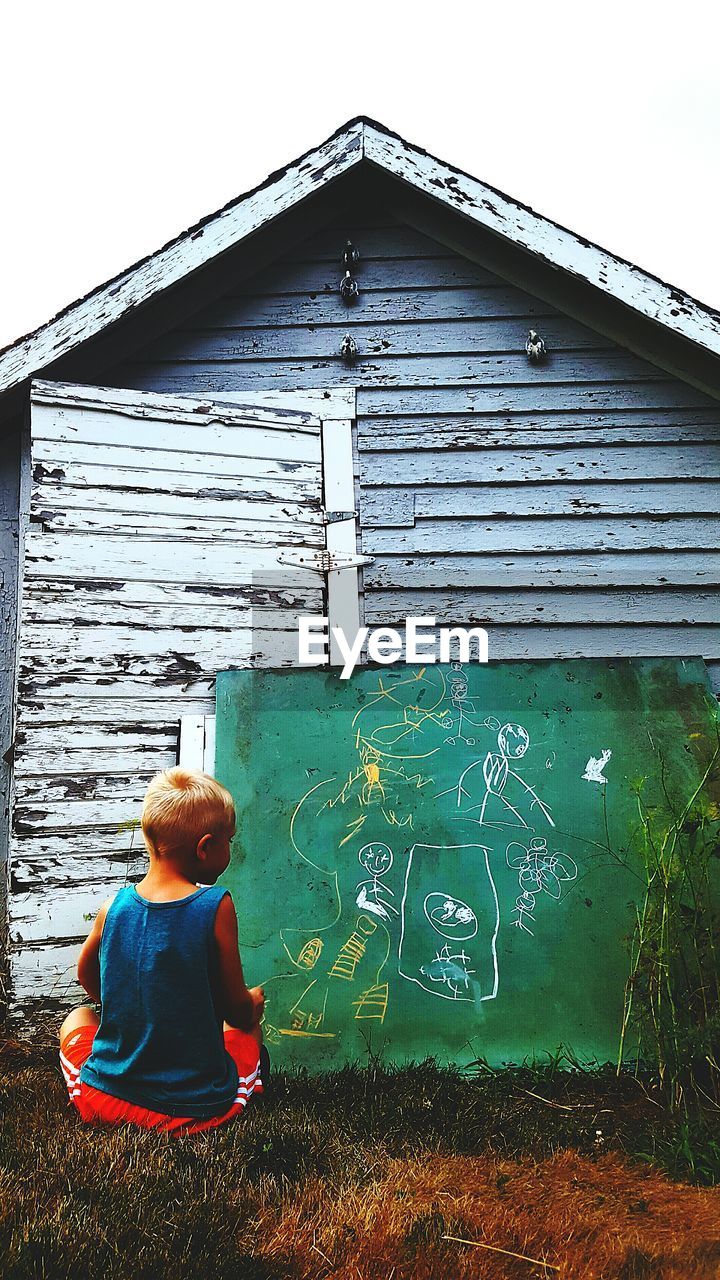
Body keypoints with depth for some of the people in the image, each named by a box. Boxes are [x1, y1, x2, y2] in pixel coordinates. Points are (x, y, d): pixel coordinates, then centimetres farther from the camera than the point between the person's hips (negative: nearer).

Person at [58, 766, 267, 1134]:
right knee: (249, 1027, 28)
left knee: (77, 1018, 31)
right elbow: (237, 1008, -10)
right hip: (197, 1110, -1)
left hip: (105, 1100, 2)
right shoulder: (216, 907, -18)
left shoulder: (114, 906, -7)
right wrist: (253, 1003, 13)